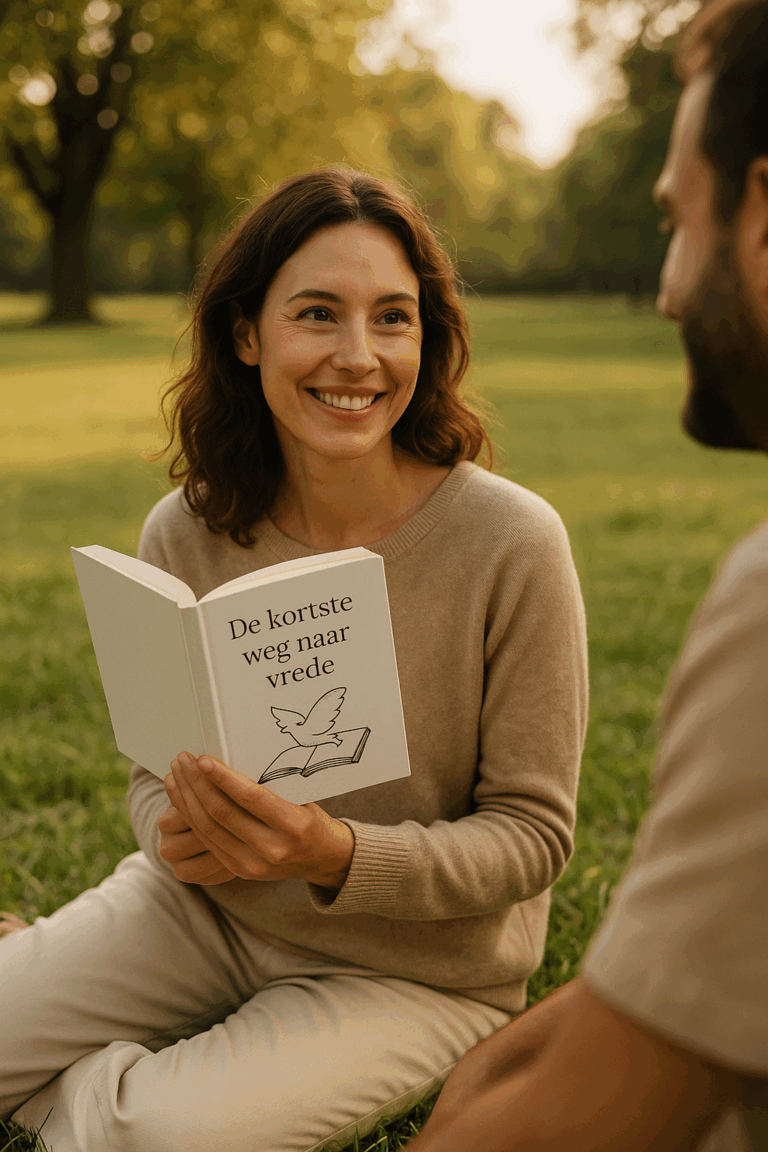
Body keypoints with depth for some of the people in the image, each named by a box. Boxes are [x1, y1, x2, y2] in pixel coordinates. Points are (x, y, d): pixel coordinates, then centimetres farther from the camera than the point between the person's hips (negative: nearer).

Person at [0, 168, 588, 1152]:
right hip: (206, 910, 4)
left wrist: (338, 854, -31)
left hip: (417, 967, -3)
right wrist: (174, 833, -21)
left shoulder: (511, 543, -21)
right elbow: (155, 766, 4)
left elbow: (533, 832, -15)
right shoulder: (184, 532, -9)